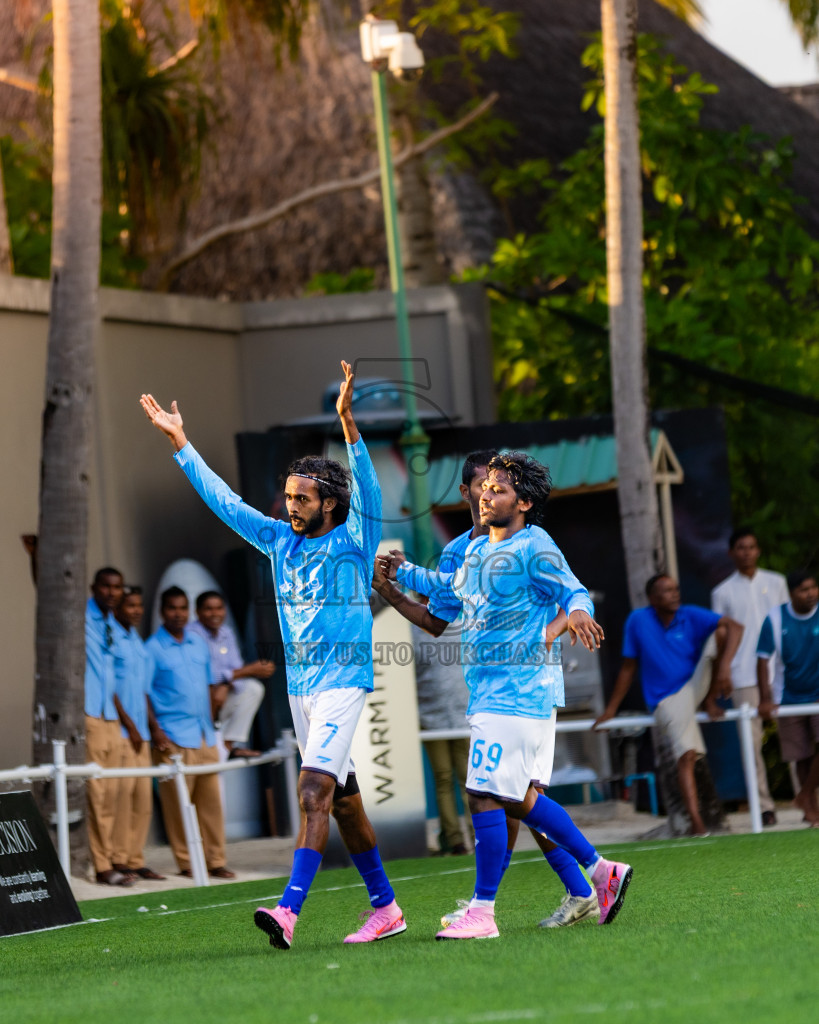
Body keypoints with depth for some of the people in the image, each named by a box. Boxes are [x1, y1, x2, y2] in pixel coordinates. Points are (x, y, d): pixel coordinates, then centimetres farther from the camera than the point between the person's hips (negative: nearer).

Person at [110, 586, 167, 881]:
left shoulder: (137, 642, 20)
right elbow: (108, 686, -12)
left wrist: (154, 728, 17)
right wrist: (129, 724, -13)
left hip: (139, 732, 9)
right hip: (119, 731, -9)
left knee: (143, 796, 6)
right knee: (123, 792, -12)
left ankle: (136, 860, 10)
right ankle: (118, 860, -10)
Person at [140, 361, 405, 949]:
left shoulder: (354, 542, -6)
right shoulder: (280, 541, 11)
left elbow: (367, 489, -22)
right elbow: (223, 499, 15)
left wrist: (348, 424, -36)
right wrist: (179, 442, 13)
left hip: (343, 680, -7)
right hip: (299, 683, 7)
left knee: (314, 791, -18)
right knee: (341, 798, 10)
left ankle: (289, 910, -29)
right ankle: (385, 908, 18)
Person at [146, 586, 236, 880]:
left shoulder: (199, 644, 14)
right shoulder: (153, 649, -3)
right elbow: (144, 694, -4)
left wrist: (211, 723, 14)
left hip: (204, 736, 5)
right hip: (174, 739, -5)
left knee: (211, 800, 3)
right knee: (177, 803, -4)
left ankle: (215, 861, 7)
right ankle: (186, 863, 2)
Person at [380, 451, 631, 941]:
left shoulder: (534, 547, -9)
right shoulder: (476, 550, 17)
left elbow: (573, 591, -12)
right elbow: (450, 591, 32)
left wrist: (579, 612, -33)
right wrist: (404, 572, 27)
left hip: (514, 693, -9)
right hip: (486, 692, 9)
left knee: (486, 796, -12)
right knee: (518, 798, 14)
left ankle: (482, 913, -8)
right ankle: (602, 871, 24)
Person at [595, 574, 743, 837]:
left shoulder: (690, 616, -5)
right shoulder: (638, 621, -4)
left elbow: (734, 627, -19)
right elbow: (628, 668, 4)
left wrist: (724, 665, -35)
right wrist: (611, 709, 6)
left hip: (695, 685, 2)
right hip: (667, 701, -2)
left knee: (721, 632, -14)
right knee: (687, 754, -23)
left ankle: (711, 701, -7)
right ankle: (697, 824, -26)